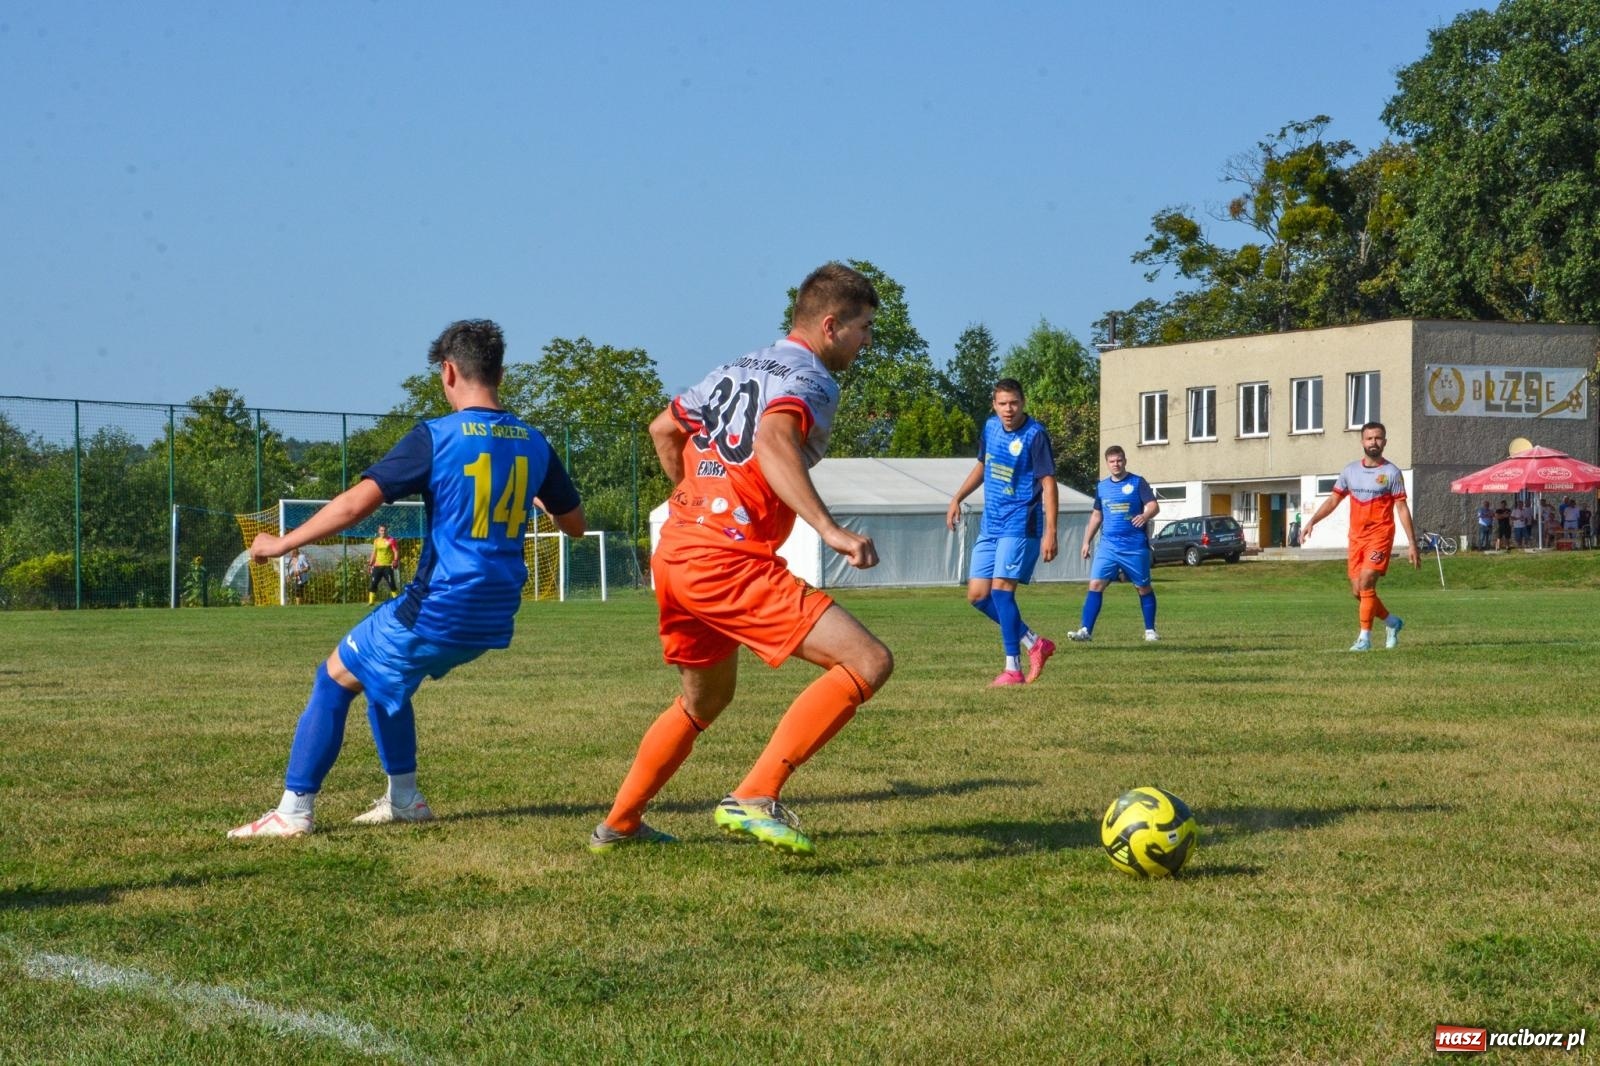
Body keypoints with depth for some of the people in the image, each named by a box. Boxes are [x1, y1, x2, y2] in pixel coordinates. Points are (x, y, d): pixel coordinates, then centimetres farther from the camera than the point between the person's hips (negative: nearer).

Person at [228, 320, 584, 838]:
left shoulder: (436, 437, -12)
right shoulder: (533, 444, 4)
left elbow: (355, 503, -17)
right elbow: (575, 524, 16)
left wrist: (283, 543, -6)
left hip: (440, 608, -6)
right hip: (495, 618, 6)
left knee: (336, 677, 10)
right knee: (381, 672, 28)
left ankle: (293, 810, 6)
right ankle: (404, 798, 28)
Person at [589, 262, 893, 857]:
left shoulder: (735, 370, 20)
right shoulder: (810, 380, -7)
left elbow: (663, 429, 32)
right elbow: (774, 441, -28)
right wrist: (828, 529, -36)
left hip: (675, 550, 9)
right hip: (731, 562, -9)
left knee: (706, 700, 30)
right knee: (868, 663, -16)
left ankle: (618, 825, 38)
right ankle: (753, 799, -22)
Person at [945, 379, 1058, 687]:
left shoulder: (1035, 435, -14)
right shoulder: (991, 427, 7)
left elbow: (1048, 483, -17)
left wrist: (1050, 532, -23)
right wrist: (957, 499, 20)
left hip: (1020, 525, -8)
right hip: (990, 525, 8)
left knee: (1001, 588, -18)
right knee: (977, 595, 3)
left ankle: (1013, 669, -11)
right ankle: (1034, 643, 16)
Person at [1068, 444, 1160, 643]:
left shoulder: (1138, 483, -1)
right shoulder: (1102, 487, 13)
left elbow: (1154, 506, -10)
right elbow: (1096, 516, 21)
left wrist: (1145, 516, -32)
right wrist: (1087, 541, 18)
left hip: (1135, 546, -3)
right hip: (1108, 545, 3)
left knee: (1143, 587, 6)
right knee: (1096, 584, -9)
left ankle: (1150, 630, 19)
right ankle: (1086, 630, -12)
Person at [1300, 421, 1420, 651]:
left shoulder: (1391, 473, -3)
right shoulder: (1350, 471, 9)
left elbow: (1402, 508, -4)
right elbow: (1333, 500, 14)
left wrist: (1412, 544, -8)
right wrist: (1312, 521, 1)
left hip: (1380, 535, -5)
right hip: (1356, 537, 5)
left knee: (1366, 583, -18)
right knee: (1357, 591, 6)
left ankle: (1365, 638, -11)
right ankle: (1392, 622, 29)